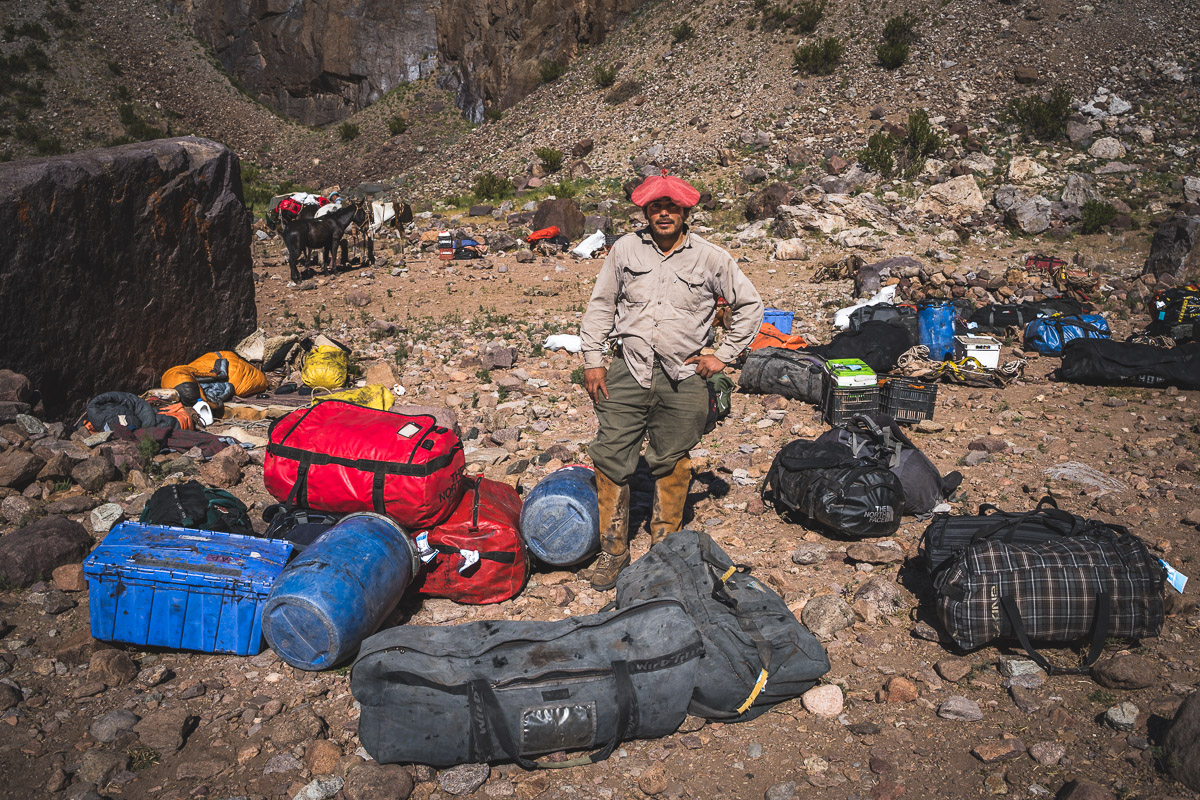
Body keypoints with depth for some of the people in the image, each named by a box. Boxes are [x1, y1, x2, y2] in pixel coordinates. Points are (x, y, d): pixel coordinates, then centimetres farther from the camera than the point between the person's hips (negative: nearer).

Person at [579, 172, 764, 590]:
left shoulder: (711, 258, 2)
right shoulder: (626, 249, 6)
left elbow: (749, 306, 10)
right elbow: (601, 304, 12)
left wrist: (723, 356, 5)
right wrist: (592, 360, 7)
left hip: (683, 378, -1)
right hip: (627, 371, 1)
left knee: (672, 467, 8)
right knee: (611, 459, -1)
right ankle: (613, 553, 13)